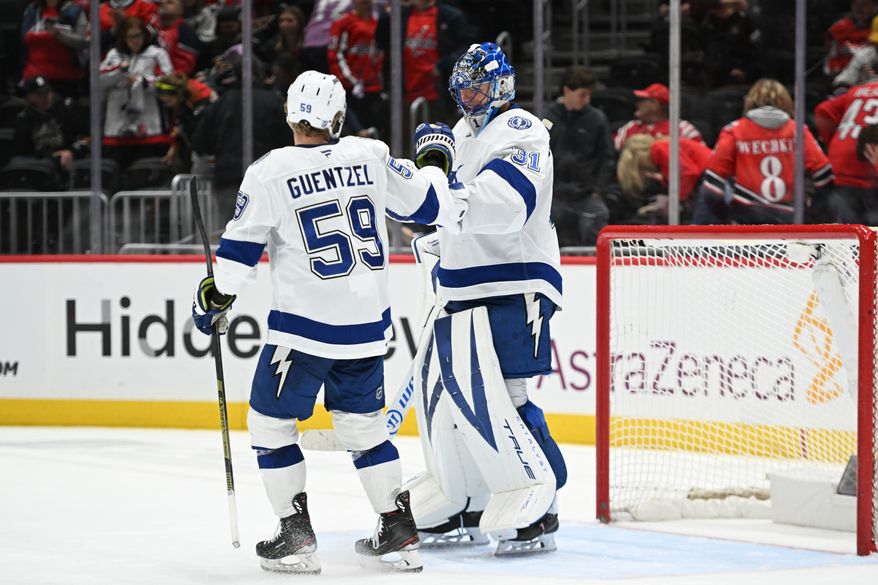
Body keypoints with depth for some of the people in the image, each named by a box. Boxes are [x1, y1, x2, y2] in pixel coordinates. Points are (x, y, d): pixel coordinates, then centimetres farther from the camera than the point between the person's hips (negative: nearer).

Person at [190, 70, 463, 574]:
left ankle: (297, 535, 6)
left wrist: (213, 298, 9)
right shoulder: (371, 156, 0)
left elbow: (240, 251, -6)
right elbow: (429, 204, 8)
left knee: (270, 421, 10)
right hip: (369, 324, 5)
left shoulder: (269, 172, -9)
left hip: (305, 326, -4)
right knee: (364, 424, 18)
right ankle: (400, 533, 15)